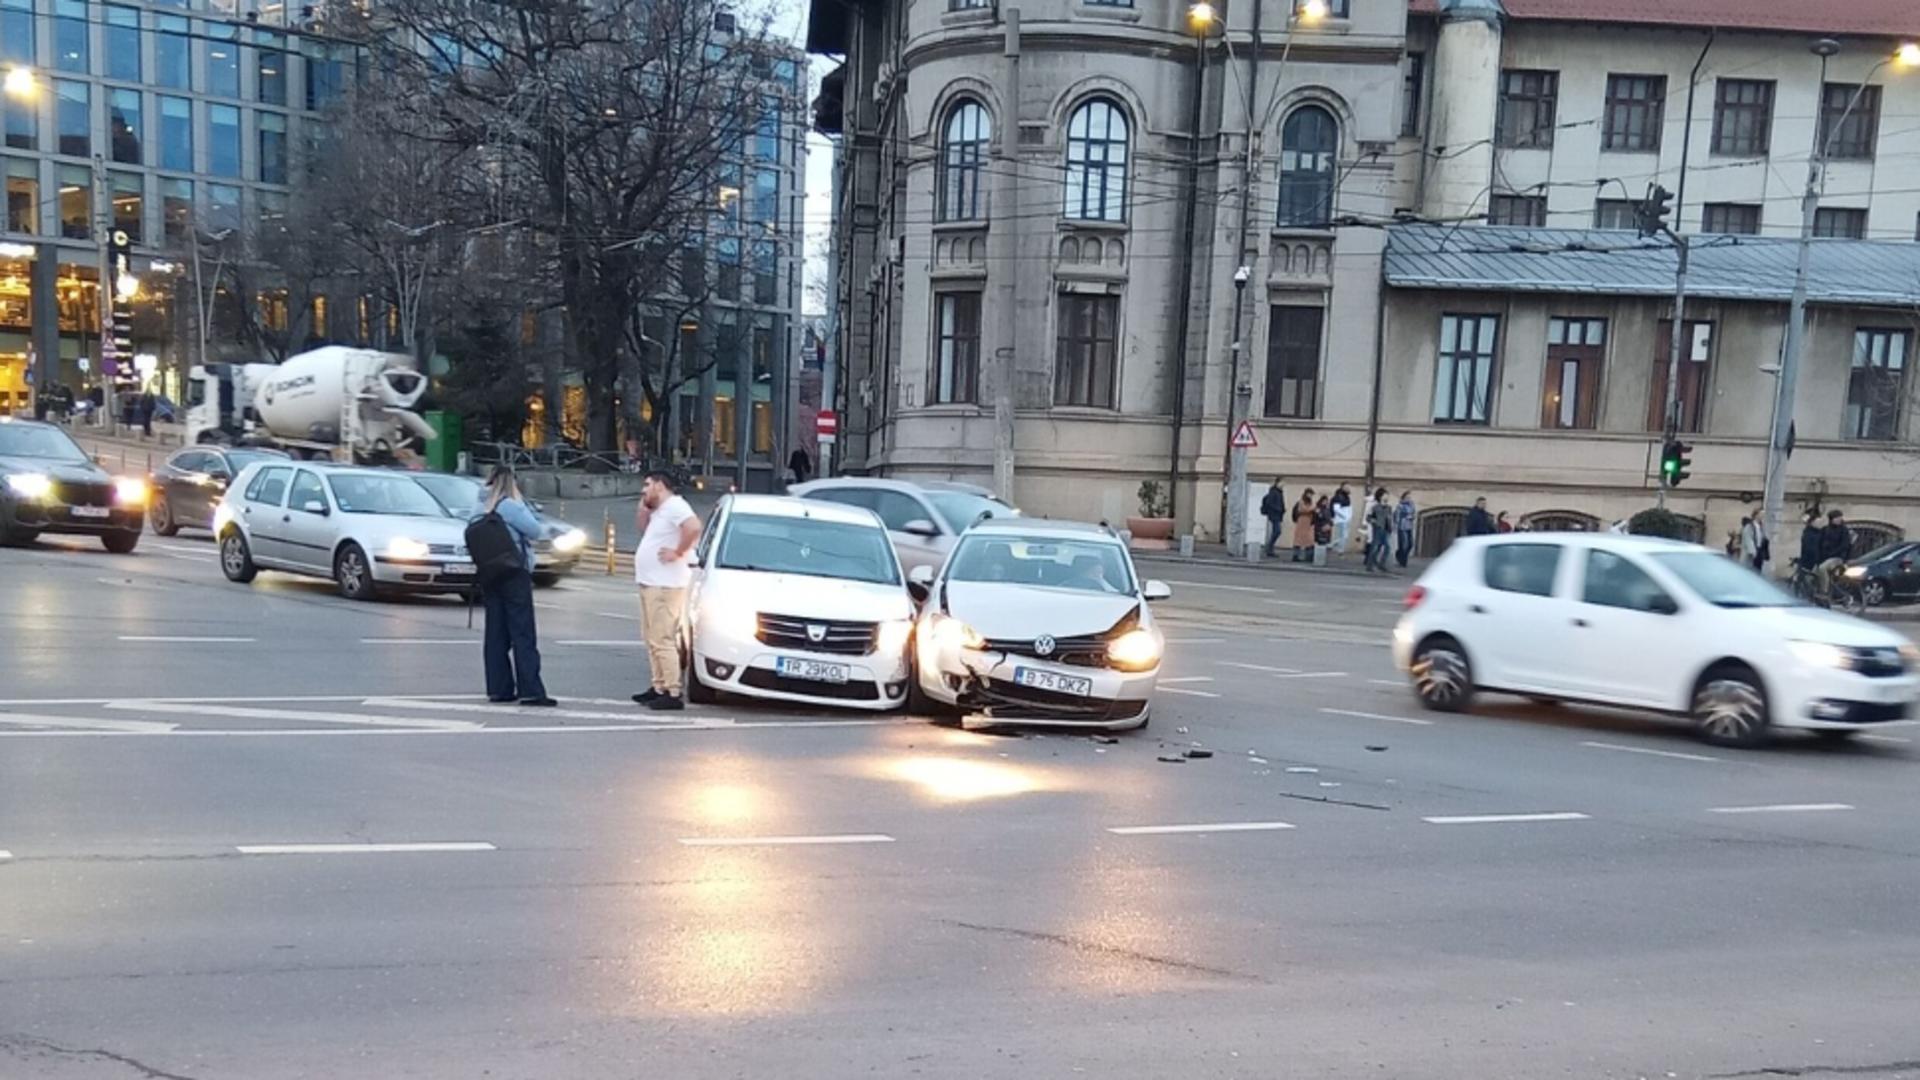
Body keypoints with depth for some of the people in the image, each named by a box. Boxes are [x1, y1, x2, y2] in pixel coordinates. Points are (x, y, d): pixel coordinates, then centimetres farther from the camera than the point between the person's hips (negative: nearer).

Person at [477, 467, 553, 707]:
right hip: (515, 576, -7)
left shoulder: (481, 510, 9)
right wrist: (521, 502, 0)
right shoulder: (510, 507, -13)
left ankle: (498, 689, 10)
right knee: (523, 634, -5)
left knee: (496, 634, 9)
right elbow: (536, 531, -11)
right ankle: (530, 690, -6)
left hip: (489, 577, 7)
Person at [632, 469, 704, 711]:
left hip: (665, 586, -11)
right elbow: (643, 528, 30)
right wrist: (643, 506, 17)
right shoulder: (660, 510, 18)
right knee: (652, 639, 16)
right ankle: (659, 687, 24)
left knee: (662, 641, -12)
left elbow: (694, 527, -30)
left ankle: (673, 694, -11)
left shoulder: (675, 506, -14)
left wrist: (678, 552, -21)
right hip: (650, 584, 11)